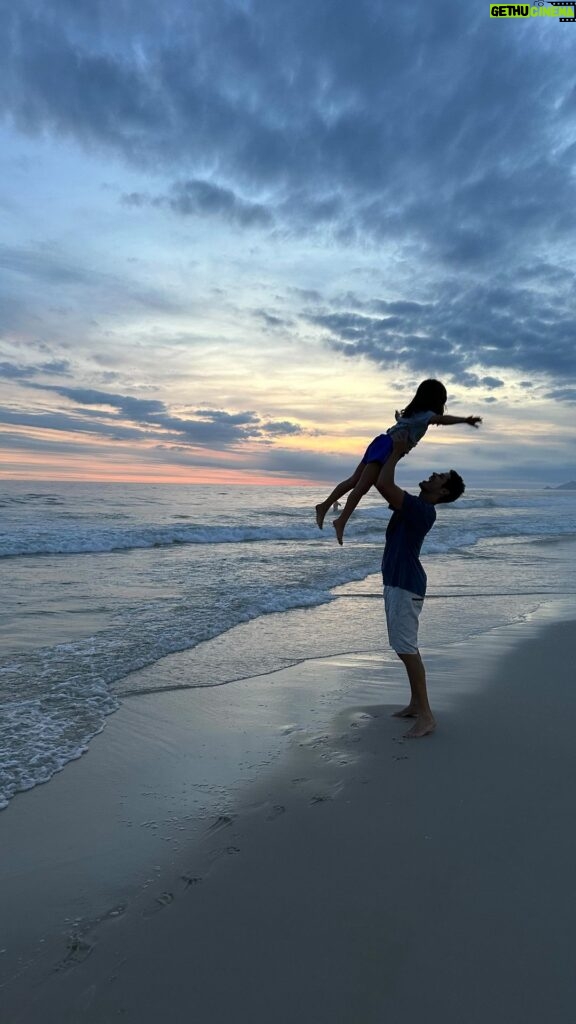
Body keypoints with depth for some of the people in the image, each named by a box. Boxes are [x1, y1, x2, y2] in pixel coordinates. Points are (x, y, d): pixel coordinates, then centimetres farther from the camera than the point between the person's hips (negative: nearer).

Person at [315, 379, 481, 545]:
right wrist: (465, 419, -35)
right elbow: (441, 419, -25)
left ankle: (324, 506, 14)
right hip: (386, 448, -9)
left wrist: (400, 417, 70)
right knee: (362, 486, -16)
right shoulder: (424, 414, -4)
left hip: (381, 444, 9)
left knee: (354, 481, 10)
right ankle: (341, 521, -22)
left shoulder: (414, 412, 24)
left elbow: (400, 417, 47)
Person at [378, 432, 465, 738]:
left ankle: (426, 716, 0)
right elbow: (387, 486, 24)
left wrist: (397, 452, -15)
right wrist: (396, 452, 16)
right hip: (396, 582, 10)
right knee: (405, 646, 16)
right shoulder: (415, 505, 10)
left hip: (406, 586, -10)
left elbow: (383, 484, -28)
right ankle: (415, 703, 27)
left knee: (406, 648, -8)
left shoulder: (422, 509, -20)